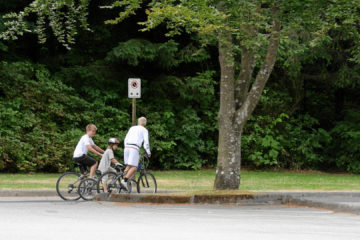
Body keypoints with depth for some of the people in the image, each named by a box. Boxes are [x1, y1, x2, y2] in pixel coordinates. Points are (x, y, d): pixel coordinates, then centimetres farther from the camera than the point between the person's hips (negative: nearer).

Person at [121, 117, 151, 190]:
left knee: (128, 166, 12)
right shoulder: (144, 130, 11)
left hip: (127, 147, 6)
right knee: (134, 167, -7)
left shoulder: (132, 128, 25)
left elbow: (126, 140, 26)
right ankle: (125, 181, -25)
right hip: (134, 148, -6)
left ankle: (124, 181, -2)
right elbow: (146, 142, 3)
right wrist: (148, 153, 12)